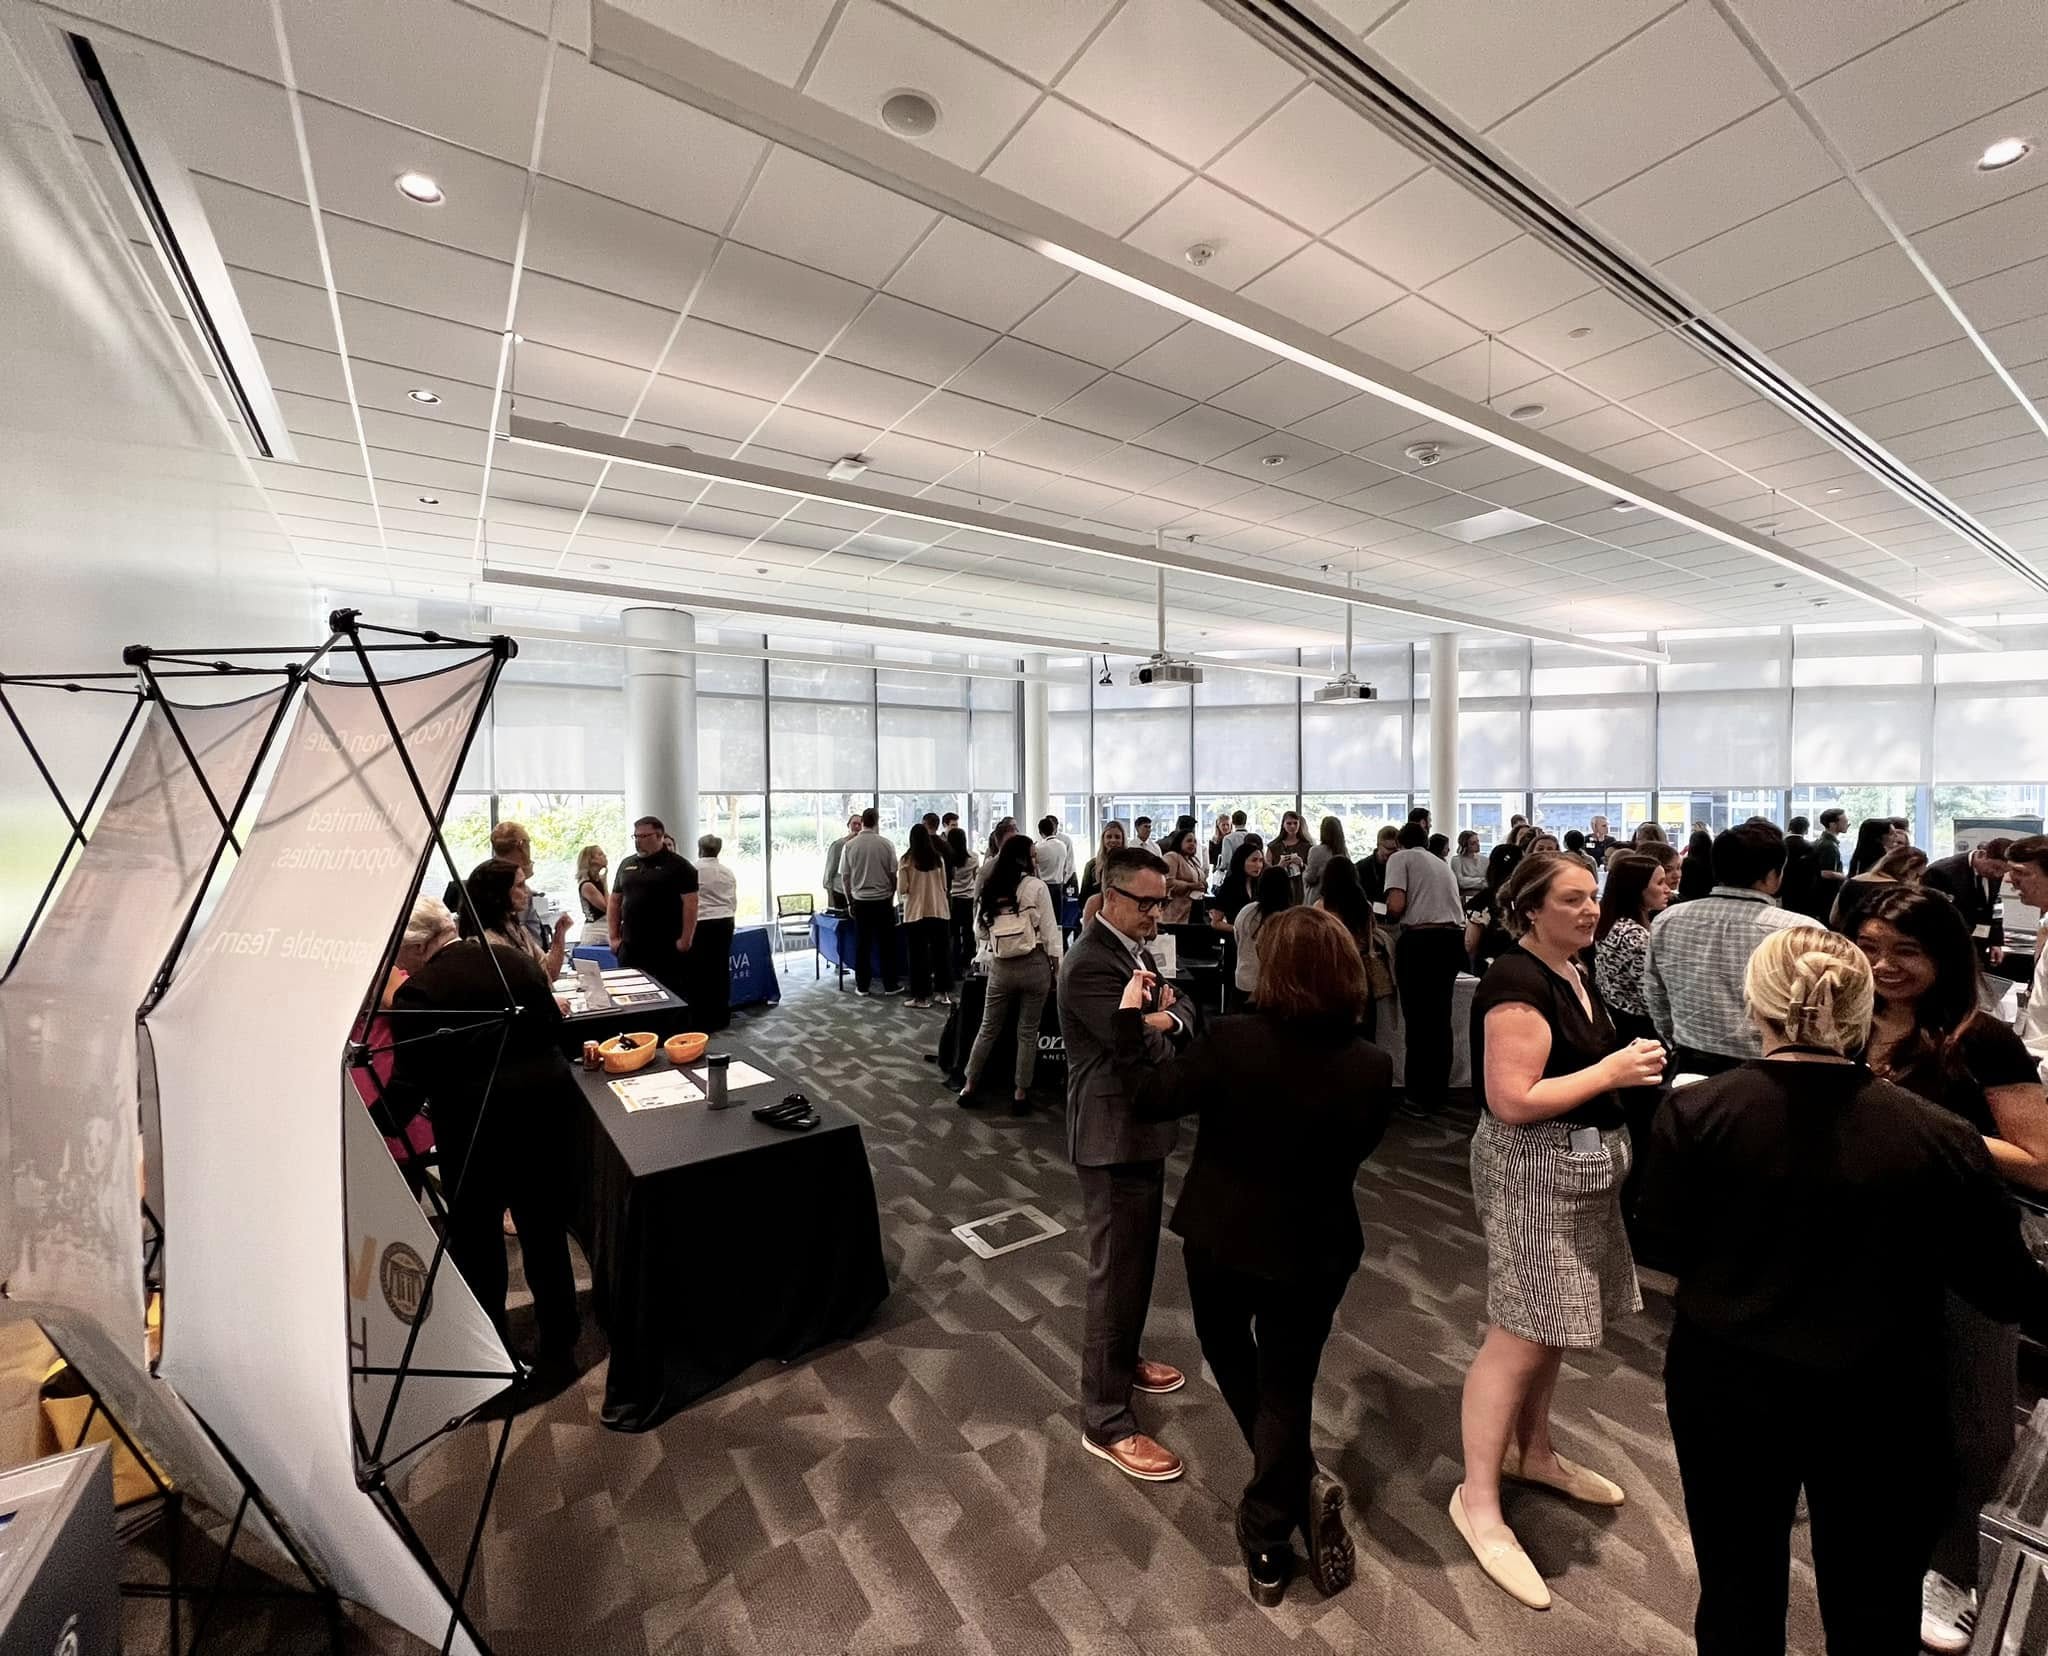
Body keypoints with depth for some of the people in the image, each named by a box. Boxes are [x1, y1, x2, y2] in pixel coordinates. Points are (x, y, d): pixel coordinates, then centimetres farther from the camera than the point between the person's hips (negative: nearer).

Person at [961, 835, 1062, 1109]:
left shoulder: (988, 889, 1)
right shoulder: (1036, 886, -9)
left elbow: (980, 931, 8)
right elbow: (1049, 931, -7)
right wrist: (1057, 968, 2)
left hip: (1000, 967, 3)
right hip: (1033, 965, -3)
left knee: (988, 1028, 17)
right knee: (1028, 1032, 10)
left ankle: (969, 1086, 24)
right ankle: (1020, 1092, 18)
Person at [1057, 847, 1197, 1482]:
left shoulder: (1132, 948, 7)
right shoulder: (1091, 964, -25)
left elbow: (1183, 1023, 6)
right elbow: (1147, 1054, -28)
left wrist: (1167, 1018, -16)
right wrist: (1159, 1025, -7)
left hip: (1139, 1131, 10)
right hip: (1114, 1138, -10)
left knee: (1138, 1260, 25)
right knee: (1116, 1274, 3)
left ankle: (1123, 1360, 45)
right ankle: (1106, 1421, 19)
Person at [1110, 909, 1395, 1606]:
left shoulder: (1232, 1040, -26)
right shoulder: (1373, 1066, -15)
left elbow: (1149, 1095, -16)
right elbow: (1354, 1149, 1)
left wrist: (1129, 1015, -5)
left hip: (1222, 1236, -1)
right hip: (1315, 1248, 1)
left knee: (1228, 1350, 27)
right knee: (1287, 1387, 18)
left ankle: (1301, 1480, 28)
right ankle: (1268, 1545, 26)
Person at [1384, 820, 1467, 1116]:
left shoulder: (1400, 858, 5)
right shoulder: (1442, 863, 25)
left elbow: (1396, 906, -10)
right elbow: (1451, 905, 23)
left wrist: (1386, 917, 12)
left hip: (1421, 939, -6)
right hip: (1454, 938, 7)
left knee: (1418, 1020, 3)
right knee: (1440, 1018, 17)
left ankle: (1422, 1096, 10)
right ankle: (1439, 1091, 26)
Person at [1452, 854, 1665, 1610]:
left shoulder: (1571, 970, 8)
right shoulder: (1516, 982, -22)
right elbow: (1512, 1100, -26)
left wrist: (1626, 1065, 5)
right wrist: (1612, 1072, -21)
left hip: (1580, 1162, 10)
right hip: (1533, 1167, -9)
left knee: (1554, 1320, 21)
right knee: (1521, 1333, -2)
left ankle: (1530, 1449, 41)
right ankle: (1477, 1499, 13)